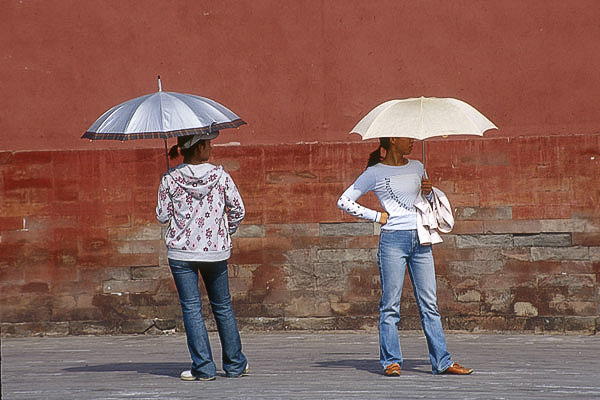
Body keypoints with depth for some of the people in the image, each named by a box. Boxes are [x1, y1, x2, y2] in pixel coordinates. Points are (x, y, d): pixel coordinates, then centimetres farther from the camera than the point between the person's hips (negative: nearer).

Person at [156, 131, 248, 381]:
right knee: (222, 306, 15)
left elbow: (162, 216, -2)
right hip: (216, 250, 1)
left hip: (181, 251, -1)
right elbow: (238, 210, -1)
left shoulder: (170, 179, -6)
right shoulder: (220, 176, -5)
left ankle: (203, 367, -5)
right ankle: (235, 364, 21)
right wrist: (226, 232, 15)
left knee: (191, 307, 2)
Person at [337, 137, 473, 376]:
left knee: (429, 303, 3)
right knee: (390, 304, -3)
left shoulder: (417, 168, 16)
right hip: (393, 239, -4)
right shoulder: (375, 173, 2)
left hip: (420, 240, 4)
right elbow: (344, 201, 3)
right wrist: (376, 216, -1)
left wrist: (428, 192, 5)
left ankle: (442, 362, 3)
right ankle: (391, 361, 2)